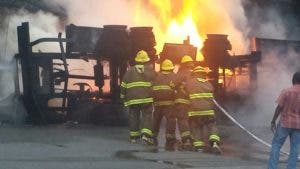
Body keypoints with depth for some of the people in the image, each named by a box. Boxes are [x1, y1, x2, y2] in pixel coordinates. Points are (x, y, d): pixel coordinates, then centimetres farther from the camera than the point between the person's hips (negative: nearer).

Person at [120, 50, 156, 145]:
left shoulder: (130, 71, 8)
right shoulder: (150, 70, 4)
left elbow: (123, 86, 9)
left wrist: (123, 98, 18)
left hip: (132, 99, 2)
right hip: (146, 98, -2)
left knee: (133, 117, 10)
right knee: (147, 116, 0)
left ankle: (133, 136, 15)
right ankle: (146, 134, -17)